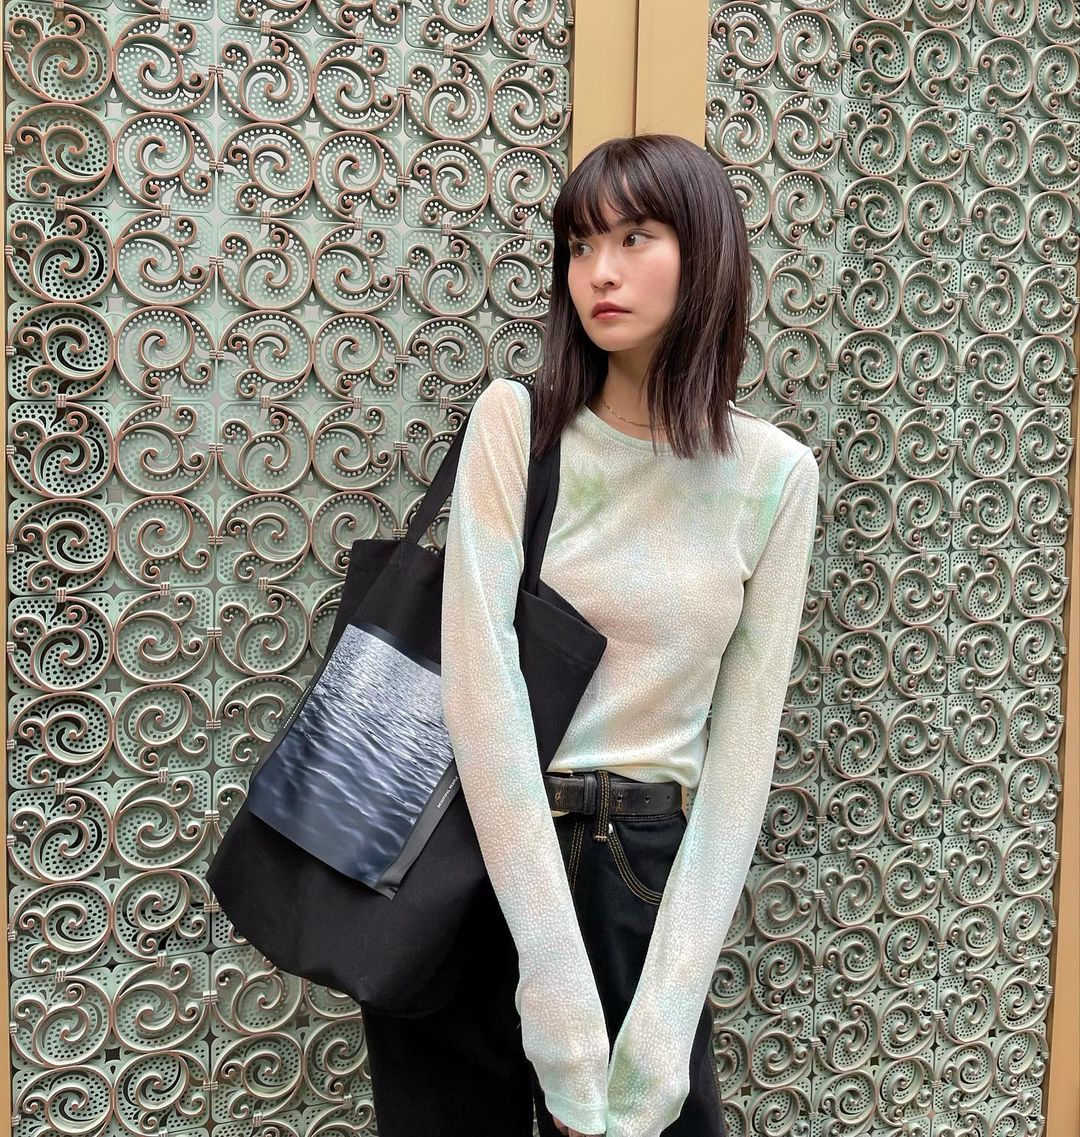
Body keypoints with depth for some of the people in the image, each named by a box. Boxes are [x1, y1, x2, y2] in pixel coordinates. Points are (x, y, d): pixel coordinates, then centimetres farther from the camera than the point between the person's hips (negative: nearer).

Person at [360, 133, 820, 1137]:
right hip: (477, 852, -1)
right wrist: (562, 1017, -19)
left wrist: (658, 1035, -10)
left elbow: (741, 745, -3)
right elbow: (480, 691, -15)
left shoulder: (775, 474, -2)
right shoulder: (515, 422, -7)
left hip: (648, 867, 1)